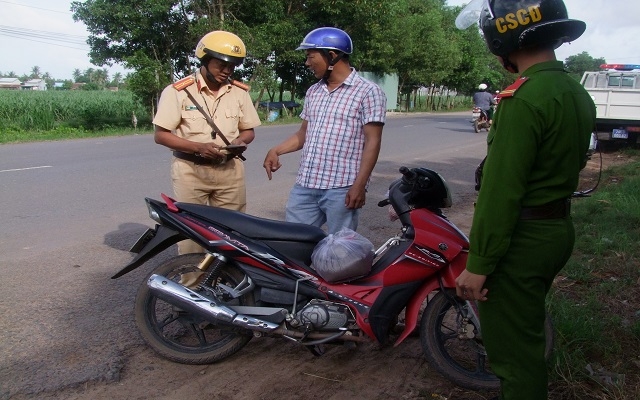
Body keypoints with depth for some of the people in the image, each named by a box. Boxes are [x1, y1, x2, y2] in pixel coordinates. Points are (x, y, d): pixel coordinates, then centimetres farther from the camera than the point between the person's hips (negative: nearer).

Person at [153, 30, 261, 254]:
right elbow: (161, 135, -4)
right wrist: (198, 147, -18)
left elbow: (249, 130, 17)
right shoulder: (178, 91, -4)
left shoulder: (239, 92, 8)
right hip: (190, 170, -3)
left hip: (230, 170, 3)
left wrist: (241, 141, -8)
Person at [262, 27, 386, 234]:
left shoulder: (368, 91, -5)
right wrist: (276, 150, 6)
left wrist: (359, 185, -16)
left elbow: (372, 142, -9)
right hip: (304, 186, 6)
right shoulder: (313, 92, 16)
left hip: (342, 189, -6)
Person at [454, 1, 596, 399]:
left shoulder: (524, 98, -22)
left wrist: (478, 264, -18)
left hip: (522, 238, -10)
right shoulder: (578, 94, 8)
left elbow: (500, 191, -23)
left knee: (512, 345, 4)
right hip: (560, 229, 10)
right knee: (529, 331, 24)